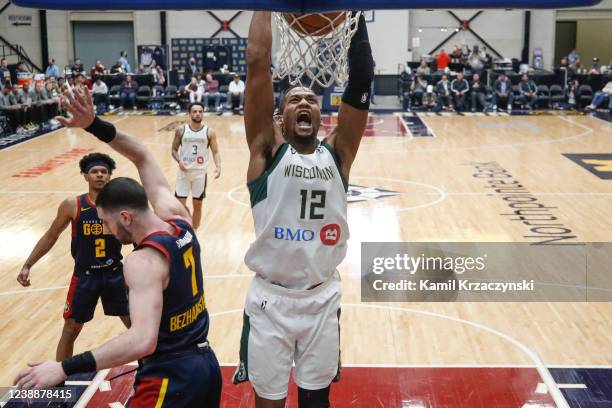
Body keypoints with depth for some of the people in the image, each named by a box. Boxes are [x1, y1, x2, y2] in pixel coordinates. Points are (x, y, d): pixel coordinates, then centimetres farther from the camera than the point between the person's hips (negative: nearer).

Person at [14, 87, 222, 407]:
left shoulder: (143, 262, -23)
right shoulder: (178, 220, -1)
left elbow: (143, 340, -35)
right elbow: (143, 158, 9)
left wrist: (65, 369, -33)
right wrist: (96, 125, 1)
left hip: (170, 377, -9)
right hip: (205, 364, 9)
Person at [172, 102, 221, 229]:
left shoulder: (209, 132, -1)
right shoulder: (181, 130, 0)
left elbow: (215, 152, 0)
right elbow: (174, 149, 6)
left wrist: (218, 167, -18)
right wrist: (179, 161, -14)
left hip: (200, 172, 0)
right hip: (184, 172, 0)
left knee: (197, 204, 8)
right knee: (180, 203, 0)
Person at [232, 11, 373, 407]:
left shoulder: (337, 154, 1)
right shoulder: (267, 151, -4)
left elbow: (362, 78, -7)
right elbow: (257, 62, -11)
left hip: (323, 298, 2)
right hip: (271, 298, -2)